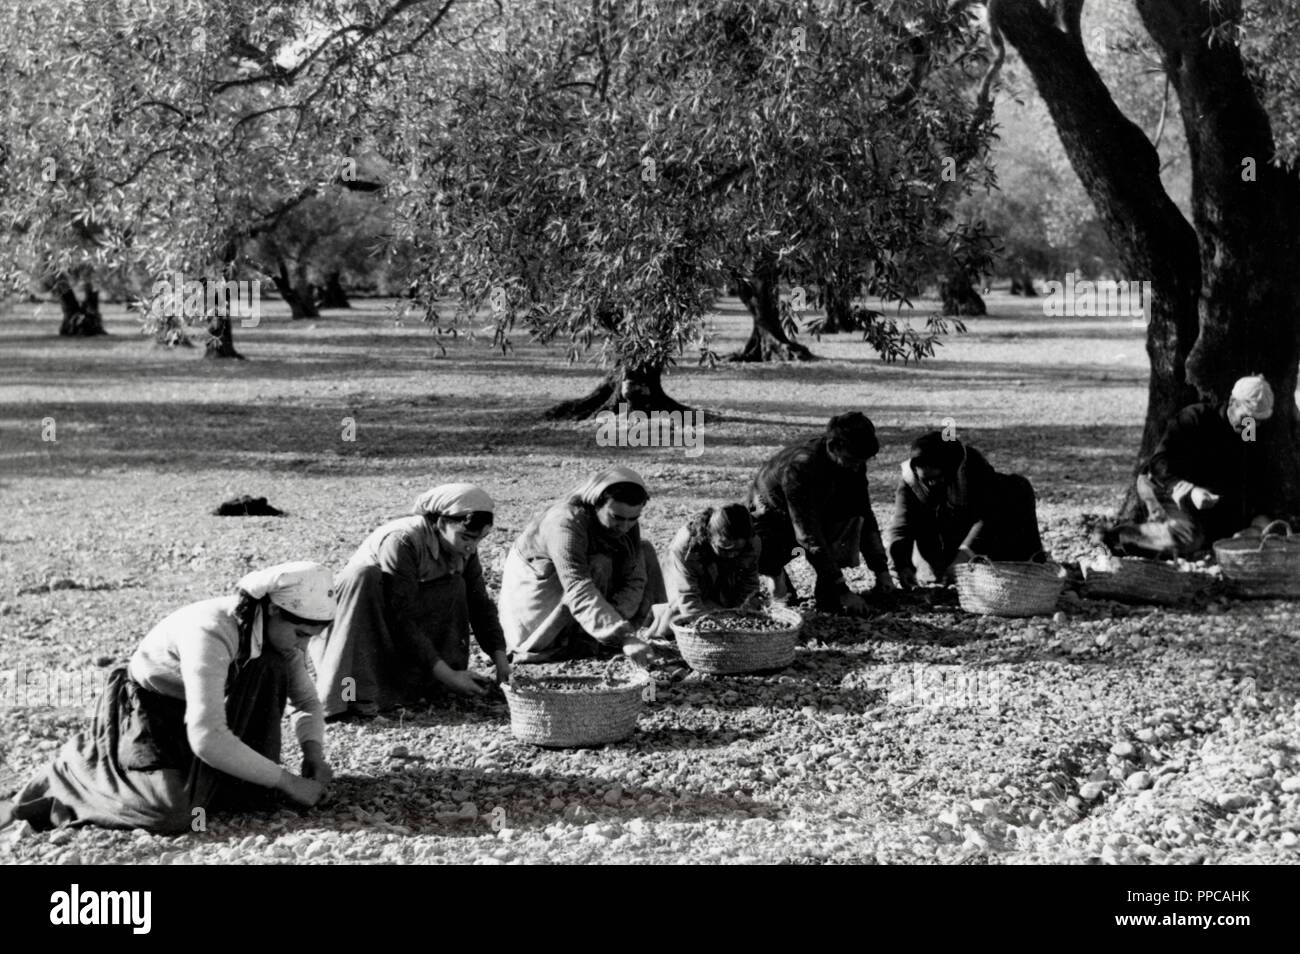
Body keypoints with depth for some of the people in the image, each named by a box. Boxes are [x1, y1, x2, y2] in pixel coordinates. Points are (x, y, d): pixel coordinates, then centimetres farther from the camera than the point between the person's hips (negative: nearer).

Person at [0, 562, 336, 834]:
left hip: (199, 708, 7)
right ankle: (67, 778, -6)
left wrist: (314, 755, -15)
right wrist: (286, 781, -33)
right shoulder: (211, 633, -34)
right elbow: (207, 738, -39)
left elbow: (307, 700, 4)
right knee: (175, 811, -28)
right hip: (143, 709, -7)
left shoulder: (278, 630, -11)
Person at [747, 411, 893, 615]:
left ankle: (826, 591, -17)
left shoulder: (852, 462, -16)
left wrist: (881, 571, -13)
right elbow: (809, 537, -38)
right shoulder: (800, 467, -36)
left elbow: (866, 518, -4)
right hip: (771, 525, -6)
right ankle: (775, 572, -1)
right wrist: (842, 590, -38)